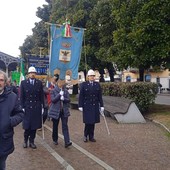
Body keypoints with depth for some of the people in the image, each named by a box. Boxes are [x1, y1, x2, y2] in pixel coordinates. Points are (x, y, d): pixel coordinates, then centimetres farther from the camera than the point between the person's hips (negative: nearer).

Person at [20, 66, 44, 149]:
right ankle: (25, 140, 24)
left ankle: (31, 141, 20)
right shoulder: (23, 83, -1)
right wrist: (22, 107, -5)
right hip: (27, 107, -1)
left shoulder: (39, 83, 3)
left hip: (37, 108, 2)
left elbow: (41, 96, 6)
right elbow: (21, 96, -1)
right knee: (27, 126, 4)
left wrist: (42, 106, 3)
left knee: (35, 125, 6)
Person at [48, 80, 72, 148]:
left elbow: (68, 99, 2)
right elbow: (53, 100, -12)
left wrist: (63, 99, -17)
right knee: (55, 126, 11)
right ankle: (55, 140, 30)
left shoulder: (65, 91, 5)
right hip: (55, 111, -1)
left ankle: (67, 142, -11)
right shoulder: (53, 91, -2)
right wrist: (59, 94, -19)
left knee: (65, 126, -6)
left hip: (64, 111, 1)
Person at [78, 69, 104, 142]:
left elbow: (100, 96, 7)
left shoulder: (97, 85, 6)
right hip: (87, 106, -3)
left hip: (95, 106, 3)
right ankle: (85, 136, 16)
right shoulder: (83, 84, -1)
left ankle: (91, 136, 18)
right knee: (88, 122, -2)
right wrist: (80, 106, -7)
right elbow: (81, 96, -2)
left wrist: (101, 106, 4)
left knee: (93, 121, 6)